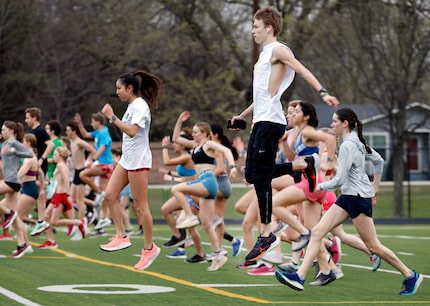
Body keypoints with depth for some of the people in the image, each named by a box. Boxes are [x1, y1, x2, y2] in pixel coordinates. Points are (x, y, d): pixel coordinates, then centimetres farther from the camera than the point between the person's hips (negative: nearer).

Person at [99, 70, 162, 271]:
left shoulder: (140, 106, -14)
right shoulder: (131, 106, 14)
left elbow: (132, 131, -26)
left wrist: (112, 117, -24)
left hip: (138, 161, -10)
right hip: (126, 160, 10)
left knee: (140, 205, -5)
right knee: (109, 196, 1)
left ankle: (149, 247, 4)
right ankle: (122, 237, 5)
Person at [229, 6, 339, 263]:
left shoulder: (278, 50, -6)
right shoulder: (265, 54, 23)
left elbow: (303, 70, -19)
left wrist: (323, 92, -33)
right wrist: (243, 115, 36)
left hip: (270, 123, -10)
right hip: (261, 121, 10)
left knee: (261, 178, -9)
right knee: (252, 175, 9)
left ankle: (266, 236, -6)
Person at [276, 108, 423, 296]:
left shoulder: (347, 146, -18)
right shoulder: (357, 142, 11)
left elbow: (339, 180, -21)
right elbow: (379, 161, 23)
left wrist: (321, 186, -4)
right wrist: (375, 187, 27)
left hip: (358, 197, -10)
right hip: (347, 197, 10)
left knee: (373, 246, 0)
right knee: (317, 232, -1)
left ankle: (410, 276, 14)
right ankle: (299, 277, -7)